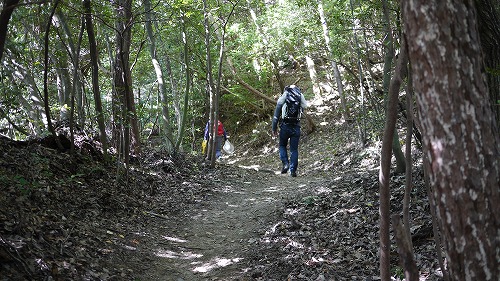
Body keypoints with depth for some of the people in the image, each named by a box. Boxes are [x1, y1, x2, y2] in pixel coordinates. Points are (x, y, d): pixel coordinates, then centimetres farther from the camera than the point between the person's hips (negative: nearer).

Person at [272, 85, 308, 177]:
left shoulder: (282, 99, 3)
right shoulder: (300, 99, 7)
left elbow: (276, 115, 3)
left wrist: (274, 128, 8)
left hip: (285, 126, -1)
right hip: (296, 127, 1)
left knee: (282, 146, 18)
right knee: (294, 149, 6)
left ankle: (285, 163, 0)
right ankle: (293, 170, 3)